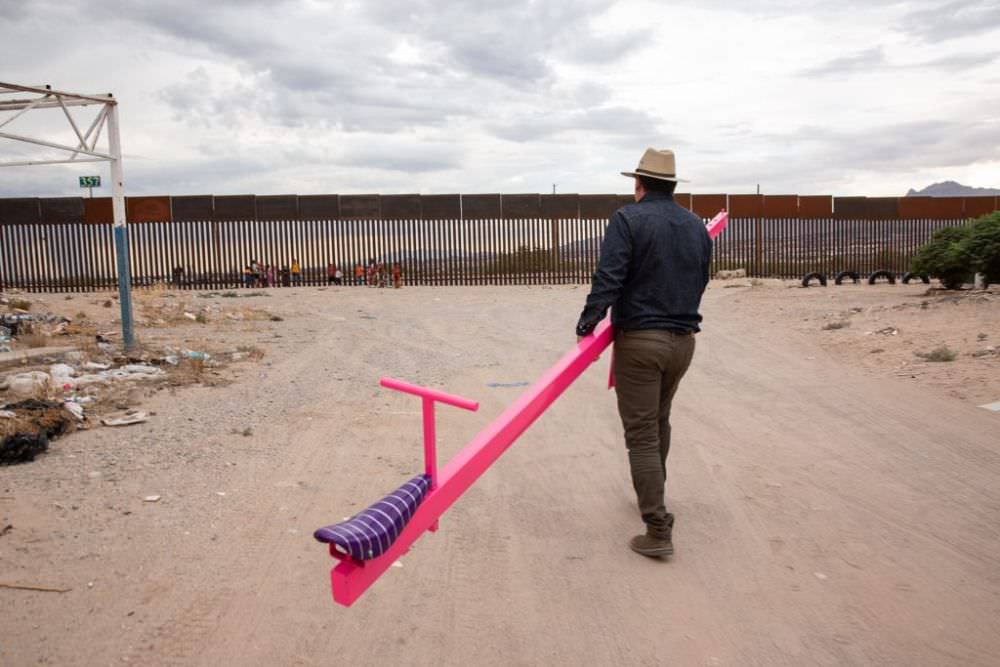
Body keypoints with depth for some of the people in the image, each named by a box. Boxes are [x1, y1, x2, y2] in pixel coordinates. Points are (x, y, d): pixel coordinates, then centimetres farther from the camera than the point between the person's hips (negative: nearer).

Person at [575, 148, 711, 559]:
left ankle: (658, 531, -1)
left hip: (640, 339, -6)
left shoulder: (628, 219, -9)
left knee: (641, 433, -1)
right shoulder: (696, 226, 10)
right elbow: (700, 282, 15)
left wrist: (588, 322, -10)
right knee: (659, 421, 24)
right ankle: (652, 496, 42)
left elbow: (608, 278, -18)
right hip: (683, 339, 6)